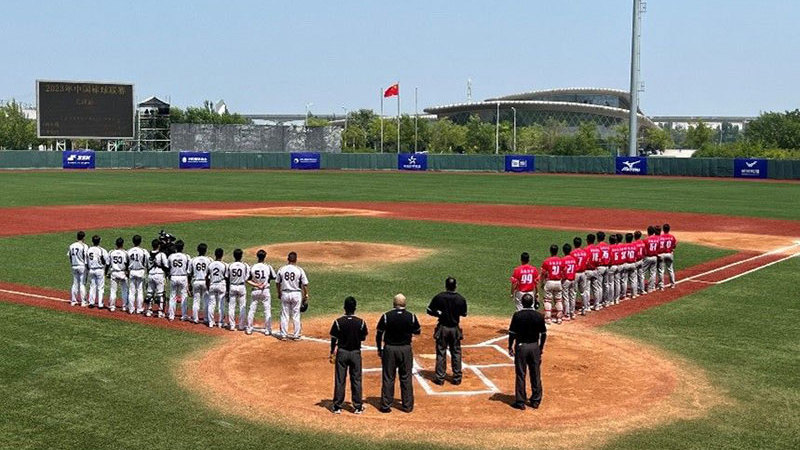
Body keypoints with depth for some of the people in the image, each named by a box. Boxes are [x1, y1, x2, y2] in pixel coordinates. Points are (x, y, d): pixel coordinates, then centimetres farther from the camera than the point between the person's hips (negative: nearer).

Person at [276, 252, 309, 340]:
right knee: (296, 315, 9)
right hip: (296, 294, -1)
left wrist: (279, 293, 21)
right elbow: (305, 284, -7)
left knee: (284, 315, 10)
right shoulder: (299, 270, -9)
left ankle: (283, 335, 13)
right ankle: (296, 335, 14)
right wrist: (306, 296, 3)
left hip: (285, 294, 2)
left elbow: (278, 283, 7)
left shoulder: (281, 269, -2)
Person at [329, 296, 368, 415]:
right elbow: (363, 338, 2)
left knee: (339, 380, 7)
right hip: (356, 353, 1)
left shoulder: (338, 322, -11)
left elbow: (334, 339, -6)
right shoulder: (361, 322, -8)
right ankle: (358, 407, 14)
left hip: (341, 353, -1)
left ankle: (337, 406, 12)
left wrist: (332, 354, 3)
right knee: (356, 380, 9)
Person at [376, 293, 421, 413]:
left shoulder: (386, 316, -9)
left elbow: (379, 334, -3)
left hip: (389, 349, -1)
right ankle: (407, 405, 14)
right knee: (406, 378, 10)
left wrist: (379, 349, 8)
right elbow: (418, 331, 7)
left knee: (388, 378, 7)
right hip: (406, 349, 1)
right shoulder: (411, 317, -7)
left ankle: (386, 405, 10)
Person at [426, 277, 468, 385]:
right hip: (455, 328, 1)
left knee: (441, 353, 6)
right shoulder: (461, 299, -7)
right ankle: (457, 378, 15)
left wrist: (439, 313, 6)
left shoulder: (439, 297, -12)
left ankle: (440, 378, 8)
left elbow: (429, 311, -7)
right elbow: (464, 314, 6)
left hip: (442, 328, -1)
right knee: (456, 353, 11)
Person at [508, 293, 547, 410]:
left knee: (520, 375, 4)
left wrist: (510, 347, 2)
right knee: (536, 375, 11)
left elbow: (512, 333, -9)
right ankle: (536, 401, 18)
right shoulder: (539, 316, -2)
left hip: (521, 346, -3)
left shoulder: (517, 315, -11)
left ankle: (520, 402, 7)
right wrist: (541, 348, 16)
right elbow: (543, 334, 4)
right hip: (535, 346, 3)